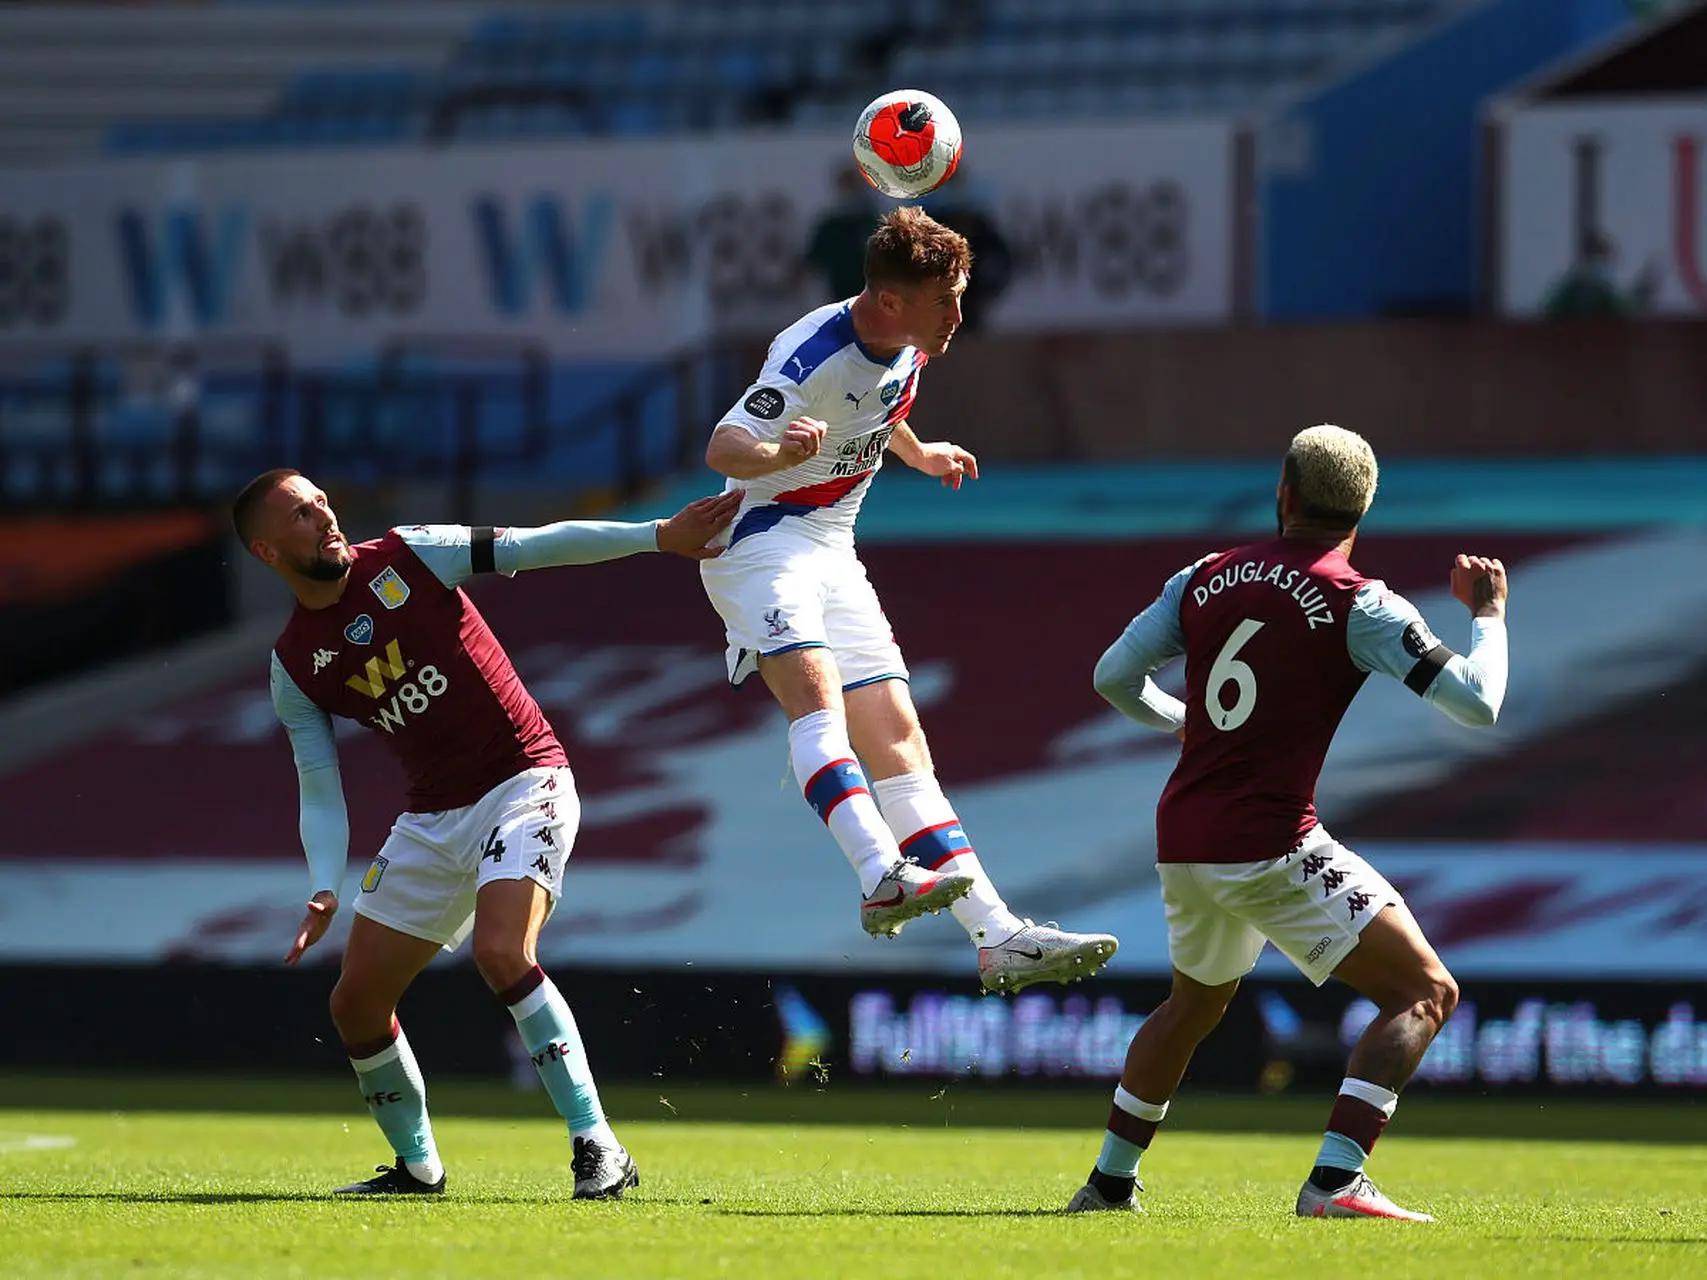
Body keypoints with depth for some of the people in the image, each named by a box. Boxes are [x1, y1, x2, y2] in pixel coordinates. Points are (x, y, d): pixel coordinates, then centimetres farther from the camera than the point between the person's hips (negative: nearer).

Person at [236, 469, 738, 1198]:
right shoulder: (294, 667, 3)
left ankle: (597, 1148, -26)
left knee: (501, 952, -28)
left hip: (523, 783, -5)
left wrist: (658, 536, -16)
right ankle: (417, 1167, 24)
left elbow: (538, 547, -8)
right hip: (431, 821, 5)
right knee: (356, 1002, 3)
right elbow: (319, 791, 3)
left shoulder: (408, 558, -6)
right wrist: (325, 890, -13)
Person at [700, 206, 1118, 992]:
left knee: (898, 738, 3)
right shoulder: (816, 357, -23)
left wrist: (919, 454, 40)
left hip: (833, 554, 8)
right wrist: (781, 450, -51)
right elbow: (723, 449, -31)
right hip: (761, 543, -8)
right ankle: (883, 879, -52)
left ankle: (997, 937, -2)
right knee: (818, 694, -31)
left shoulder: (907, 346, 3)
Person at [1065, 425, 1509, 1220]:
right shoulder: (1357, 604, -9)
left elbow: (1114, 678, 15)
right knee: (1425, 993, -5)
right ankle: (1335, 1180, -19)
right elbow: (1478, 704, -12)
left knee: (1195, 1003, 32)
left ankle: (1109, 1181, 37)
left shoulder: (1203, 580, 7)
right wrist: (1488, 612, 6)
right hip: (1271, 849, -7)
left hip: (1181, 843, 7)